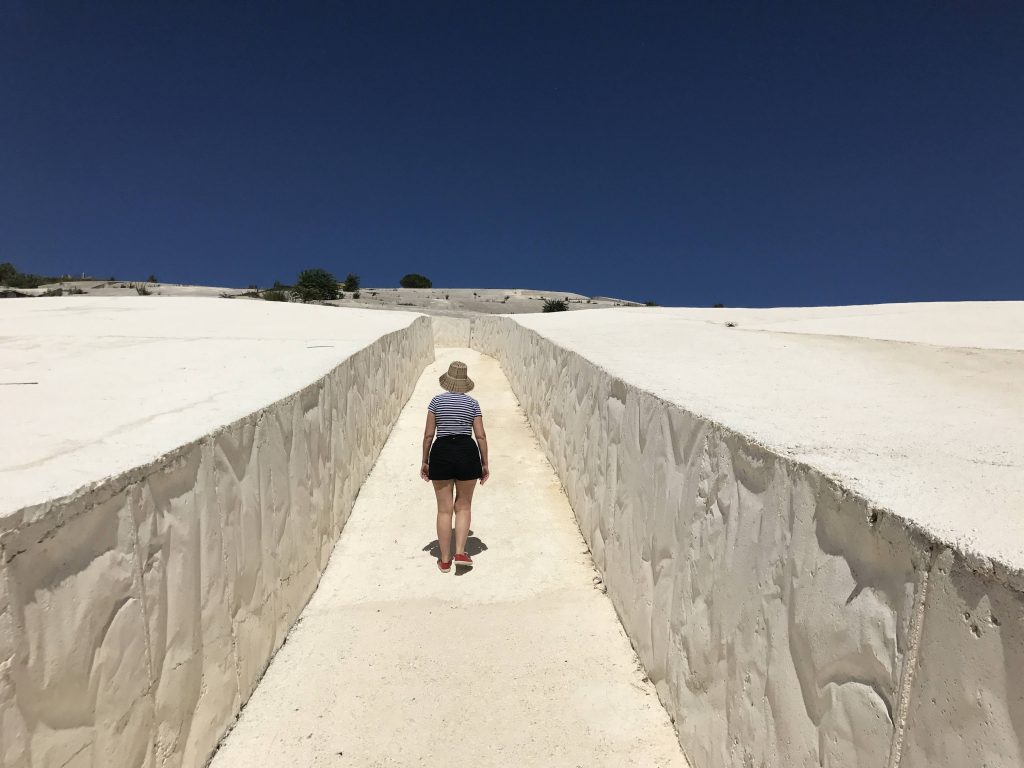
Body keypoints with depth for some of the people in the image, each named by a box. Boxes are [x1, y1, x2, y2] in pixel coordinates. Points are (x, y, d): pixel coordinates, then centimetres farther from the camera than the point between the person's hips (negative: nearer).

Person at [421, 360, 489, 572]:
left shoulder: (436, 401, 0)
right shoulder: (472, 403, 1)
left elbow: (428, 434, -1)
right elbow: (481, 436, -1)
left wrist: (425, 461, 8)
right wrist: (485, 464, 7)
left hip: (441, 452, 0)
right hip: (467, 452, 0)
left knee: (444, 509, 7)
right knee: (463, 506, 14)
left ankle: (445, 560, 14)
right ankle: (460, 553, 3)